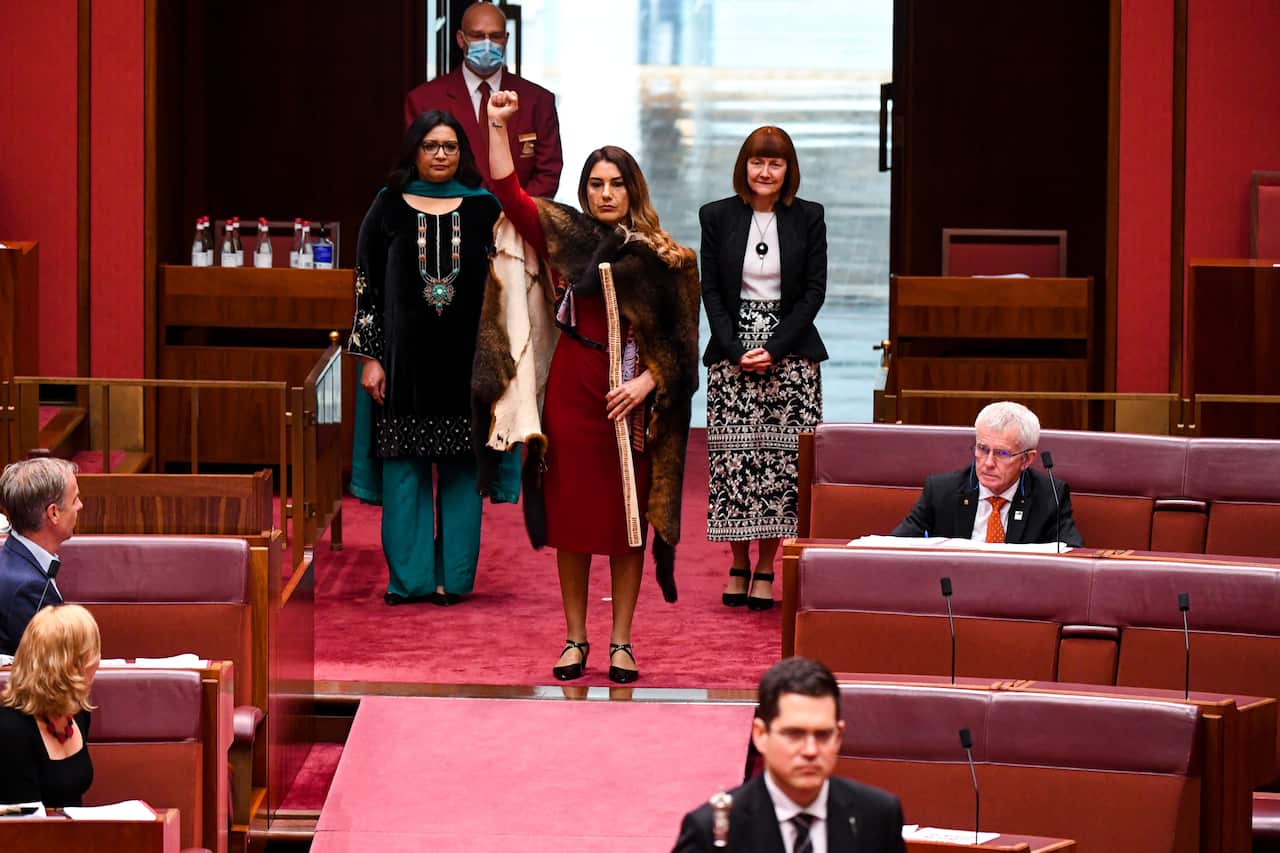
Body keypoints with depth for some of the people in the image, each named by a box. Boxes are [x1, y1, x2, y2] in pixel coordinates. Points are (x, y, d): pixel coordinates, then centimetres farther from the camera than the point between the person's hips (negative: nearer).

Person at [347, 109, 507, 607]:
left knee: (460, 471, 2)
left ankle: (454, 575, 7)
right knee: (404, 469, 0)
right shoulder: (388, 208, 4)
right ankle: (408, 578, 5)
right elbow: (368, 286, 3)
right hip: (406, 357, 0)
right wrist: (369, 356, -4)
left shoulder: (484, 209, 5)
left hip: (464, 359, 0)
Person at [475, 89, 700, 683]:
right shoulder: (565, 239, 5)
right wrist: (498, 126, -9)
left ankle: (622, 643, 8)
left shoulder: (662, 259, 2)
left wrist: (645, 382, -13)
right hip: (571, 391, 1)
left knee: (627, 523, 2)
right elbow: (507, 190, -3)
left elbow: (677, 341, 0)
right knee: (572, 520, 4)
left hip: (632, 400, -1)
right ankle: (575, 639, 11)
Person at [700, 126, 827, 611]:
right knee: (733, 459, -4)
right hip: (731, 354, 0)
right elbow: (711, 290, 3)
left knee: (783, 459, -5)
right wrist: (736, 351, -9)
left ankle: (766, 568, 1)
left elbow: (814, 290, 0)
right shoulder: (717, 217, 4)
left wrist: (774, 349, -10)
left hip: (790, 354, 0)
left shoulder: (808, 218, 3)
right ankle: (739, 565, 6)